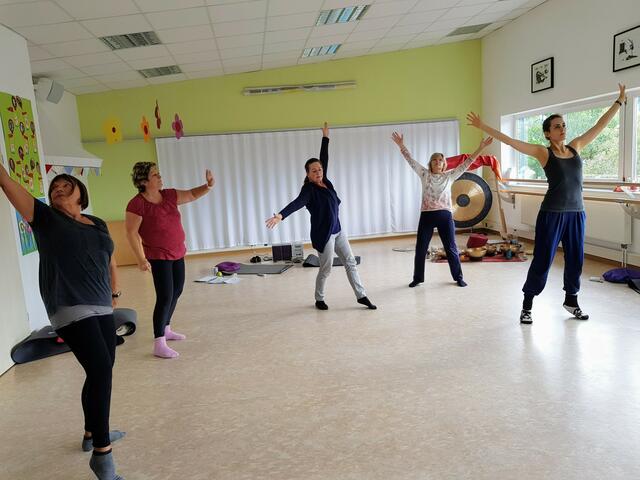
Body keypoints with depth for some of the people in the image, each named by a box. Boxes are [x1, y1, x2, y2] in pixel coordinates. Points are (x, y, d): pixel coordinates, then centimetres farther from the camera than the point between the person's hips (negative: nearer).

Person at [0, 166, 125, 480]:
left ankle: (92, 433, 36)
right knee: (100, 370, -18)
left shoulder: (98, 225, 15)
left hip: (101, 308, 6)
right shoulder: (45, 217, 4)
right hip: (70, 309, -6)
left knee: (101, 371, 14)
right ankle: (102, 454, -8)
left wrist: (114, 292, 25)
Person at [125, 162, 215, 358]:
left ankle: (166, 329, 36)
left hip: (177, 254, 8)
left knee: (177, 292, 17)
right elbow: (131, 233, -18)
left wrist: (208, 186, -9)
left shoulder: (169, 195, 2)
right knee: (165, 297, -12)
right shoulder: (137, 204, -17)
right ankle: (159, 344, -5)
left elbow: (192, 195, 10)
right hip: (158, 257, -8)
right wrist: (141, 259, -22)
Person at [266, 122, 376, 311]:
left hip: (337, 230, 8)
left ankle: (361, 296, 17)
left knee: (350, 262, 9)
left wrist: (325, 136, 16)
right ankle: (319, 299, 24)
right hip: (323, 233, -8)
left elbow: (324, 158, 11)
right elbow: (297, 203, -32)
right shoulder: (309, 189, -16)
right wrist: (281, 215, -49)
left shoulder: (325, 181, 3)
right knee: (326, 269, 4)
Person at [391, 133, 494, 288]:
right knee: (420, 249, 6)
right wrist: (401, 145, -6)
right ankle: (417, 278, 21)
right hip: (426, 216, 0)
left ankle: (458, 277, 22)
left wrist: (481, 148, -4)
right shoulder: (424, 174, 4)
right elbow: (411, 161, 0)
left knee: (451, 248, 7)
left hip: (445, 216, 0)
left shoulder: (450, 175, 5)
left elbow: (466, 163, 1)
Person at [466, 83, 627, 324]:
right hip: (552, 213, -5)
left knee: (575, 258, 14)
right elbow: (510, 141, -10)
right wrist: (483, 127, -15)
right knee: (542, 260, -1)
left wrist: (619, 100, 23)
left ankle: (571, 301, 32)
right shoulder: (543, 152, -4)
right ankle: (527, 306, 12)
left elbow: (599, 126, 18)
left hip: (576, 213, 5)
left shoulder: (575, 147, 10)